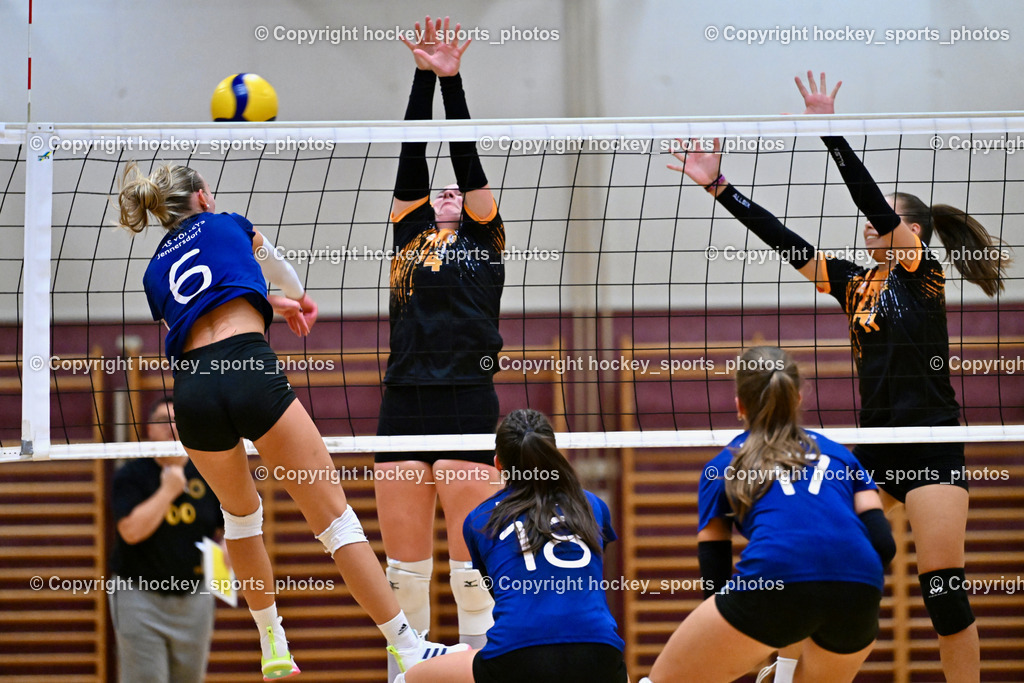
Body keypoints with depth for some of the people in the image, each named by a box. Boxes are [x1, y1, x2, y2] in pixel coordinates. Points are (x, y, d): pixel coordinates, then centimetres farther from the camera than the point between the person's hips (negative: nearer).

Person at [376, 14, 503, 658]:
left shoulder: (485, 239, 11)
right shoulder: (410, 237, 18)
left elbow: (468, 162, 1)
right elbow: (413, 157, 10)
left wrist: (454, 81, -5)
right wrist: (424, 77, 2)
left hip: (468, 405, -4)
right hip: (403, 407, 4)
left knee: (473, 567, -4)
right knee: (405, 569, 5)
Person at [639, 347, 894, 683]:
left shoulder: (722, 466, 25)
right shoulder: (838, 454, 31)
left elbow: (715, 578, 21)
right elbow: (883, 543, 17)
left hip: (776, 581, -3)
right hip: (859, 590, 3)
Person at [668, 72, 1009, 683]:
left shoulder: (922, 275, -4)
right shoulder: (858, 283, 13)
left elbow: (874, 203, -16)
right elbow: (786, 242, 11)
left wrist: (831, 130, -21)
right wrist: (720, 187, 7)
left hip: (931, 449, -7)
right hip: (874, 448, 7)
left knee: (944, 587, -10)